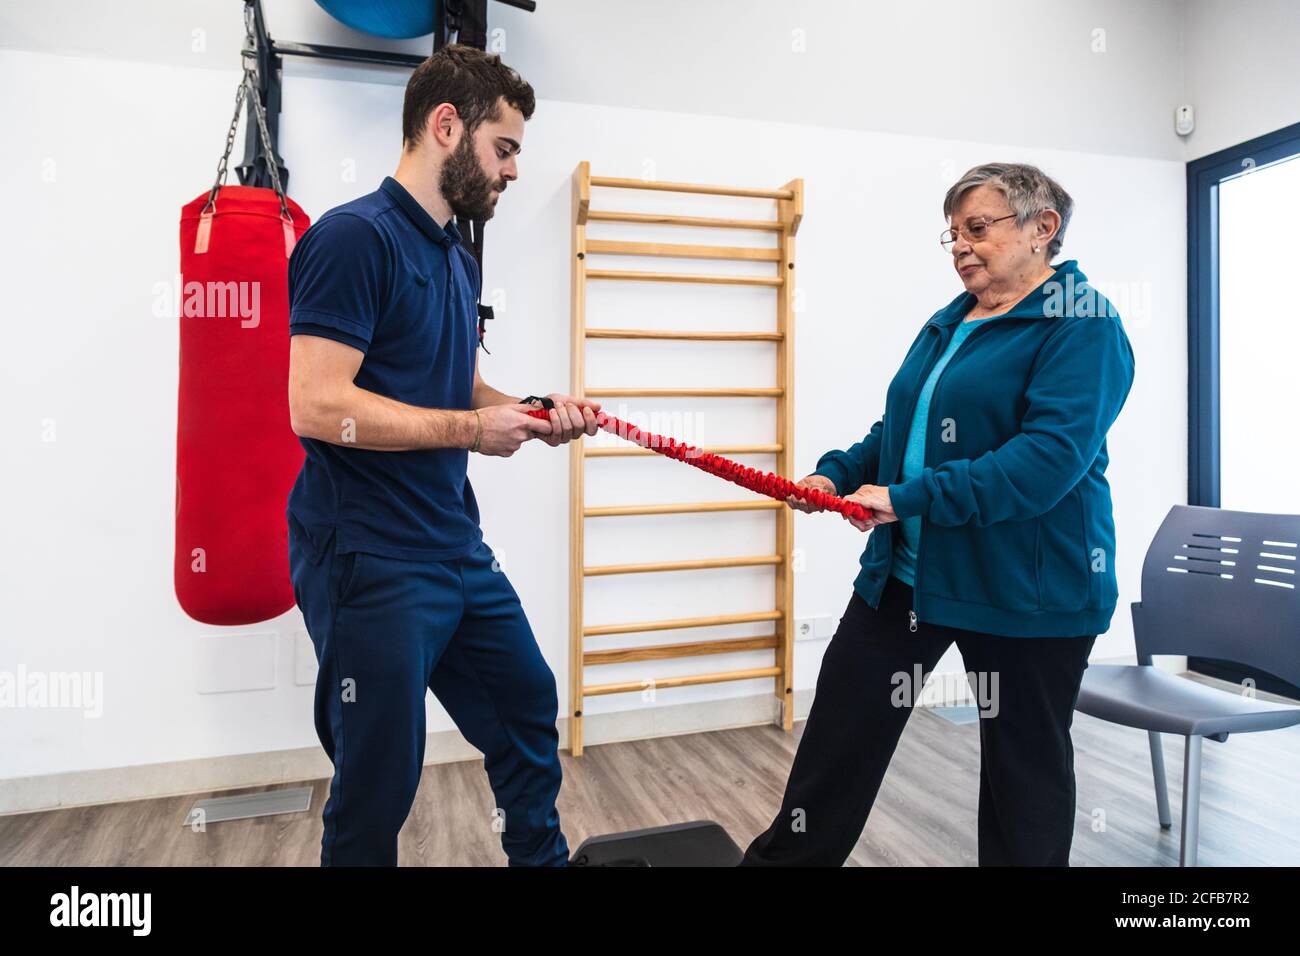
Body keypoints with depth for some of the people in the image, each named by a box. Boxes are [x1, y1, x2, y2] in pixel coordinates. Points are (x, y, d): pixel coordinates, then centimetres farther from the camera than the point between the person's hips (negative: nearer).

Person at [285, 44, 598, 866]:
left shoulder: (459, 259, 13)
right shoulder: (354, 237, -14)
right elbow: (317, 406, -22)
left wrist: (530, 416, 3)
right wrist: (473, 429, -17)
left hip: (459, 551, 9)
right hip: (369, 562, -9)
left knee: (529, 711, 21)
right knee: (379, 784, 5)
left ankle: (544, 858, 44)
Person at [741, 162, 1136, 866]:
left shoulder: (1082, 325, -10)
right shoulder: (948, 324, 14)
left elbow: (1053, 453, -24)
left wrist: (910, 498, -29)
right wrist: (837, 474, 1)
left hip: (1022, 588, -7)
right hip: (906, 569, 7)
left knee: (1024, 758, 13)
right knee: (841, 728, 11)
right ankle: (787, 855, 27)